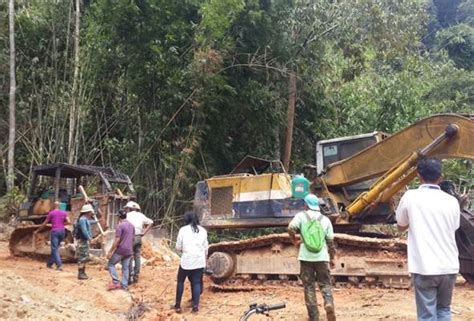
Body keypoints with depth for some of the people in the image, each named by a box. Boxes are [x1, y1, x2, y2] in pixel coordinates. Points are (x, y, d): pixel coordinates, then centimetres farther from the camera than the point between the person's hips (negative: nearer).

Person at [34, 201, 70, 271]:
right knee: (55, 248, 17)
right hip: (62, 231, 4)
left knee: (55, 249, -4)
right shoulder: (64, 212, 9)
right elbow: (68, 222, -1)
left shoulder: (51, 213, -1)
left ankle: (59, 266, -16)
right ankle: (49, 264, 26)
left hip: (54, 231, -4)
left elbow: (44, 224, 3)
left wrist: (37, 231, 13)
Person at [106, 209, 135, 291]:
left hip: (121, 250, -7)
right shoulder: (132, 226, 11)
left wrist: (110, 251, -15)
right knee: (125, 267, 10)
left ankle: (116, 282, -5)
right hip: (129, 251, 7)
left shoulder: (120, 226, -13)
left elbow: (117, 240, -18)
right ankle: (124, 285, 9)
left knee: (111, 264, 5)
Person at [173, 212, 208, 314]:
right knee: (196, 282, 10)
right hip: (200, 260, 2)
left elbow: (178, 247, 2)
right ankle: (196, 305, 4)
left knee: (180, 281, 14)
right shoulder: (203, 230, 9)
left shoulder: (183, 229, 0)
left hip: (187, 260, -2)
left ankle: (178, 305, 16)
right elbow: (206, 247, 11)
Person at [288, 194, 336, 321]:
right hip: (322, 257, 1)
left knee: (309, 286, 7)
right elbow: (330, 241, 8)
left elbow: (291, 228, -17)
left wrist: (295, 240, 1)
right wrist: (332, 257, 17)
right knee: (325, 283, 11)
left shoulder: (301, 216, 1)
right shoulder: (325, 219, 8)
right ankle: (329, 303, -16)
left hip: (306, 257, -1)